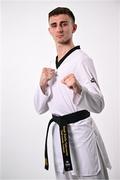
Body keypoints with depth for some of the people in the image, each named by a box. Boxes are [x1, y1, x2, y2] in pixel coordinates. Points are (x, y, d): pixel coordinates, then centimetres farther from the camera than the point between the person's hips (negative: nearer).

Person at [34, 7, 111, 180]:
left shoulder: (81, 59, -13)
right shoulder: (52, 64, 9)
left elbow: (98, 105, -20)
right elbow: (40, 108, 9)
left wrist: (78, 88, -38)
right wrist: (43, 84, -9)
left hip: (80, 131, -7)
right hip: (59, 133, 7)